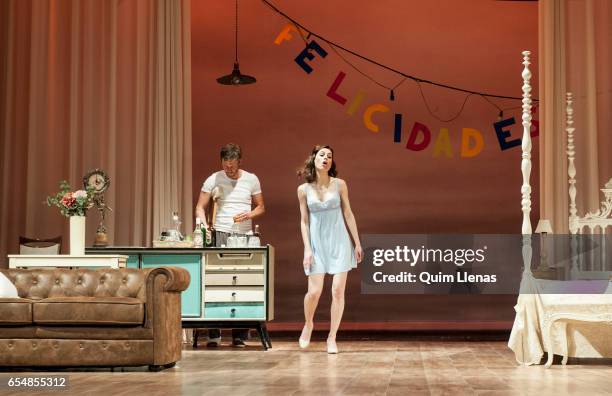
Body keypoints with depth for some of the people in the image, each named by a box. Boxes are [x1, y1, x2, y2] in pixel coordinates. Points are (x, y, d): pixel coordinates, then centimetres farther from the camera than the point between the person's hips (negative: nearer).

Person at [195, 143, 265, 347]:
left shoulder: (251, 179, 7)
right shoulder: (213, 180, 3)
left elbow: (261, 207, 12)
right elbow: (200, 208, 2)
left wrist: (248, 215, -9)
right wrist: (204, 226, -17)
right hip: (220, 235, -1)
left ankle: (239, 335, 5)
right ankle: (213, 334, -2)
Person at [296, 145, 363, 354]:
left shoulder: (339, 184, 0)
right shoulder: (304, 189, 0)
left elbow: (348, 214, 4)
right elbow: (304, 221, 3)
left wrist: (357, 243, 3)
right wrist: (307, 249, -4)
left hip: (339, 242, 0)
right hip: (317, 243, 0)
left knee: (338, 291, -4)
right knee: (314, 291, -6)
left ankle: (332, 338, 8)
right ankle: (308, 324, 24)